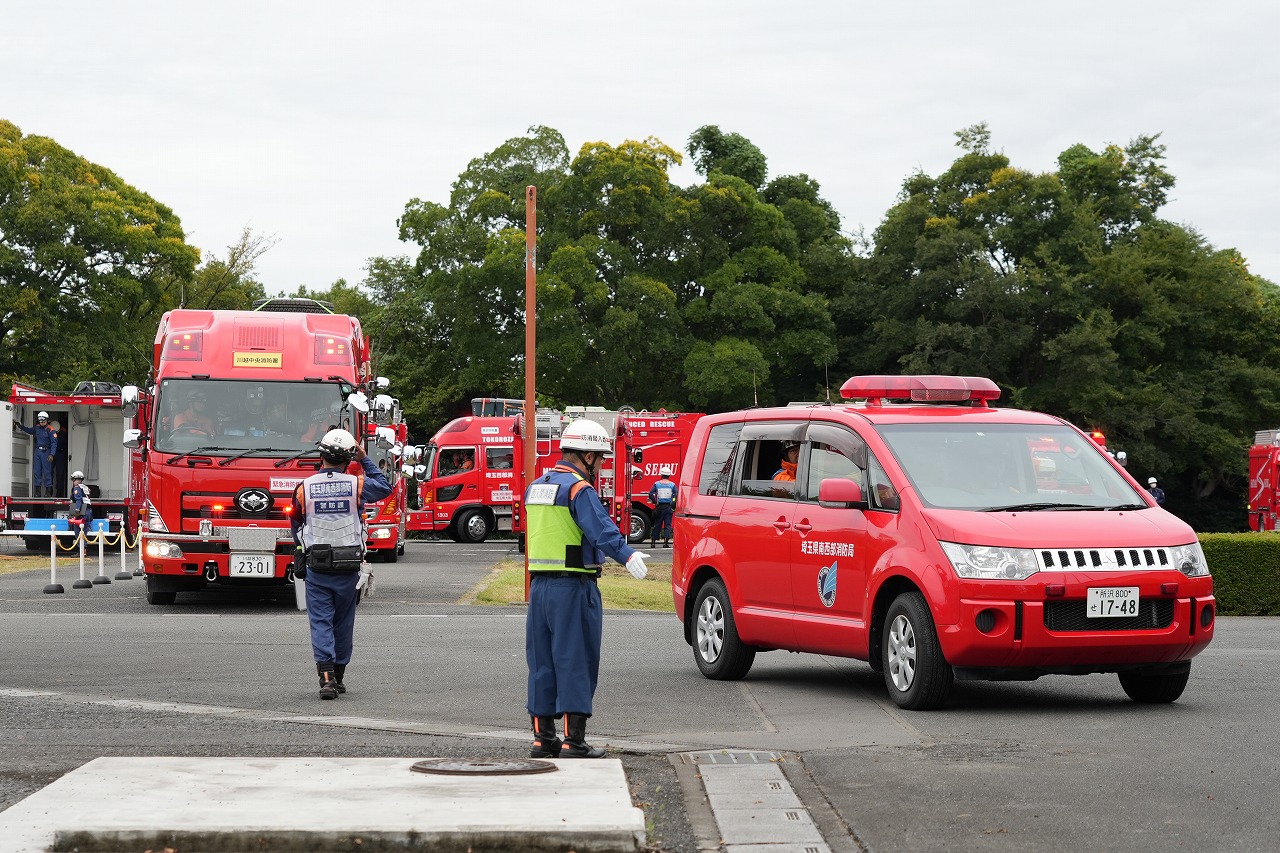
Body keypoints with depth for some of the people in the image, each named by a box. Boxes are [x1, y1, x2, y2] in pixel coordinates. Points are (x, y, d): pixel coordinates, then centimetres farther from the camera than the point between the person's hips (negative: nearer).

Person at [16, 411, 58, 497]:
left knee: (47, 472, -5)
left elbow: (54, 443, -13)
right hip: (38, 451, 6)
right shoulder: (37, 428, 9)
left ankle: (48, 492, -1)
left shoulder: (51, 430, -10)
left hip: (46, 452, -6)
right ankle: (37, 492, 8)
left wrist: (52, 455, -22)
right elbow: (29, 430, 29)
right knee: (36, 471, 4)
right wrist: (19, 425, 25)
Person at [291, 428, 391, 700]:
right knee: (343, 623, 14)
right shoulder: (357, 485, -5)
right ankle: (338, 676, 22)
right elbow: (384, 487, 16)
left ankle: (326, 676, -15)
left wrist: (302, 553, 29)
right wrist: (365, 460, 20)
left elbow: (296, 525, 12)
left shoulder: (304, 488, -3)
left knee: (320, 621, 0)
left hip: (316, 566, -1)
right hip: (348, 566, 1)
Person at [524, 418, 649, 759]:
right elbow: (601, 529, -29)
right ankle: (574, 742, -5)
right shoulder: (579, 489, -12)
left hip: (539, 585, 8)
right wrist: (627, 555, -42)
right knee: (575, 662, -4)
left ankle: (543, 738, 15)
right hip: (573, 587, -8)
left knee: (543, 663, 12)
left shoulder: (535, 488, 16)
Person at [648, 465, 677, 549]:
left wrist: (655, 502, 3)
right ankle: (666, 542, -8)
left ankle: (653, 542, 11)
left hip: (659, 507, 1)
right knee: (667, 525, 2)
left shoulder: (656, 484, 0)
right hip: (669, 507, -1)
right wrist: (674, 506, 0)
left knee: (657, 525, 10)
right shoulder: (672, 485, -1)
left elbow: (650, 494, -8)